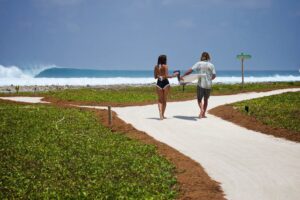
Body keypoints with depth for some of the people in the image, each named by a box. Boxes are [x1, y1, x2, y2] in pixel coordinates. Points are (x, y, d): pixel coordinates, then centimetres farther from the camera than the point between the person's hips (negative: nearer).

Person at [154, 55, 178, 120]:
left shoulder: (156, 67, 5)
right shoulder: (165, 66, -9)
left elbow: (155, 77, 9)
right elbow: (166, 76, -15)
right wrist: (173, 75, -1)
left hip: (159, 83, 3)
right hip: (165, 83, -3)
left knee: (160, 100, 9)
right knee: (164, 100, 11)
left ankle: (160, 115, -9)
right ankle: (162, 115, 15)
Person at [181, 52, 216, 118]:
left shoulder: (199, 64, -3)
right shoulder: (211, 65, 2)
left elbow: (190, 70, -11)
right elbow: (214, 76, 1)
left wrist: (183, 76, -8)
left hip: (200, 84, -2)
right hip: (208, 84, 2)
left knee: (199, 99, 9)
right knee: (206, 99, 16)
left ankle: (201, 110, -18)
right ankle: (203, 114, 16)